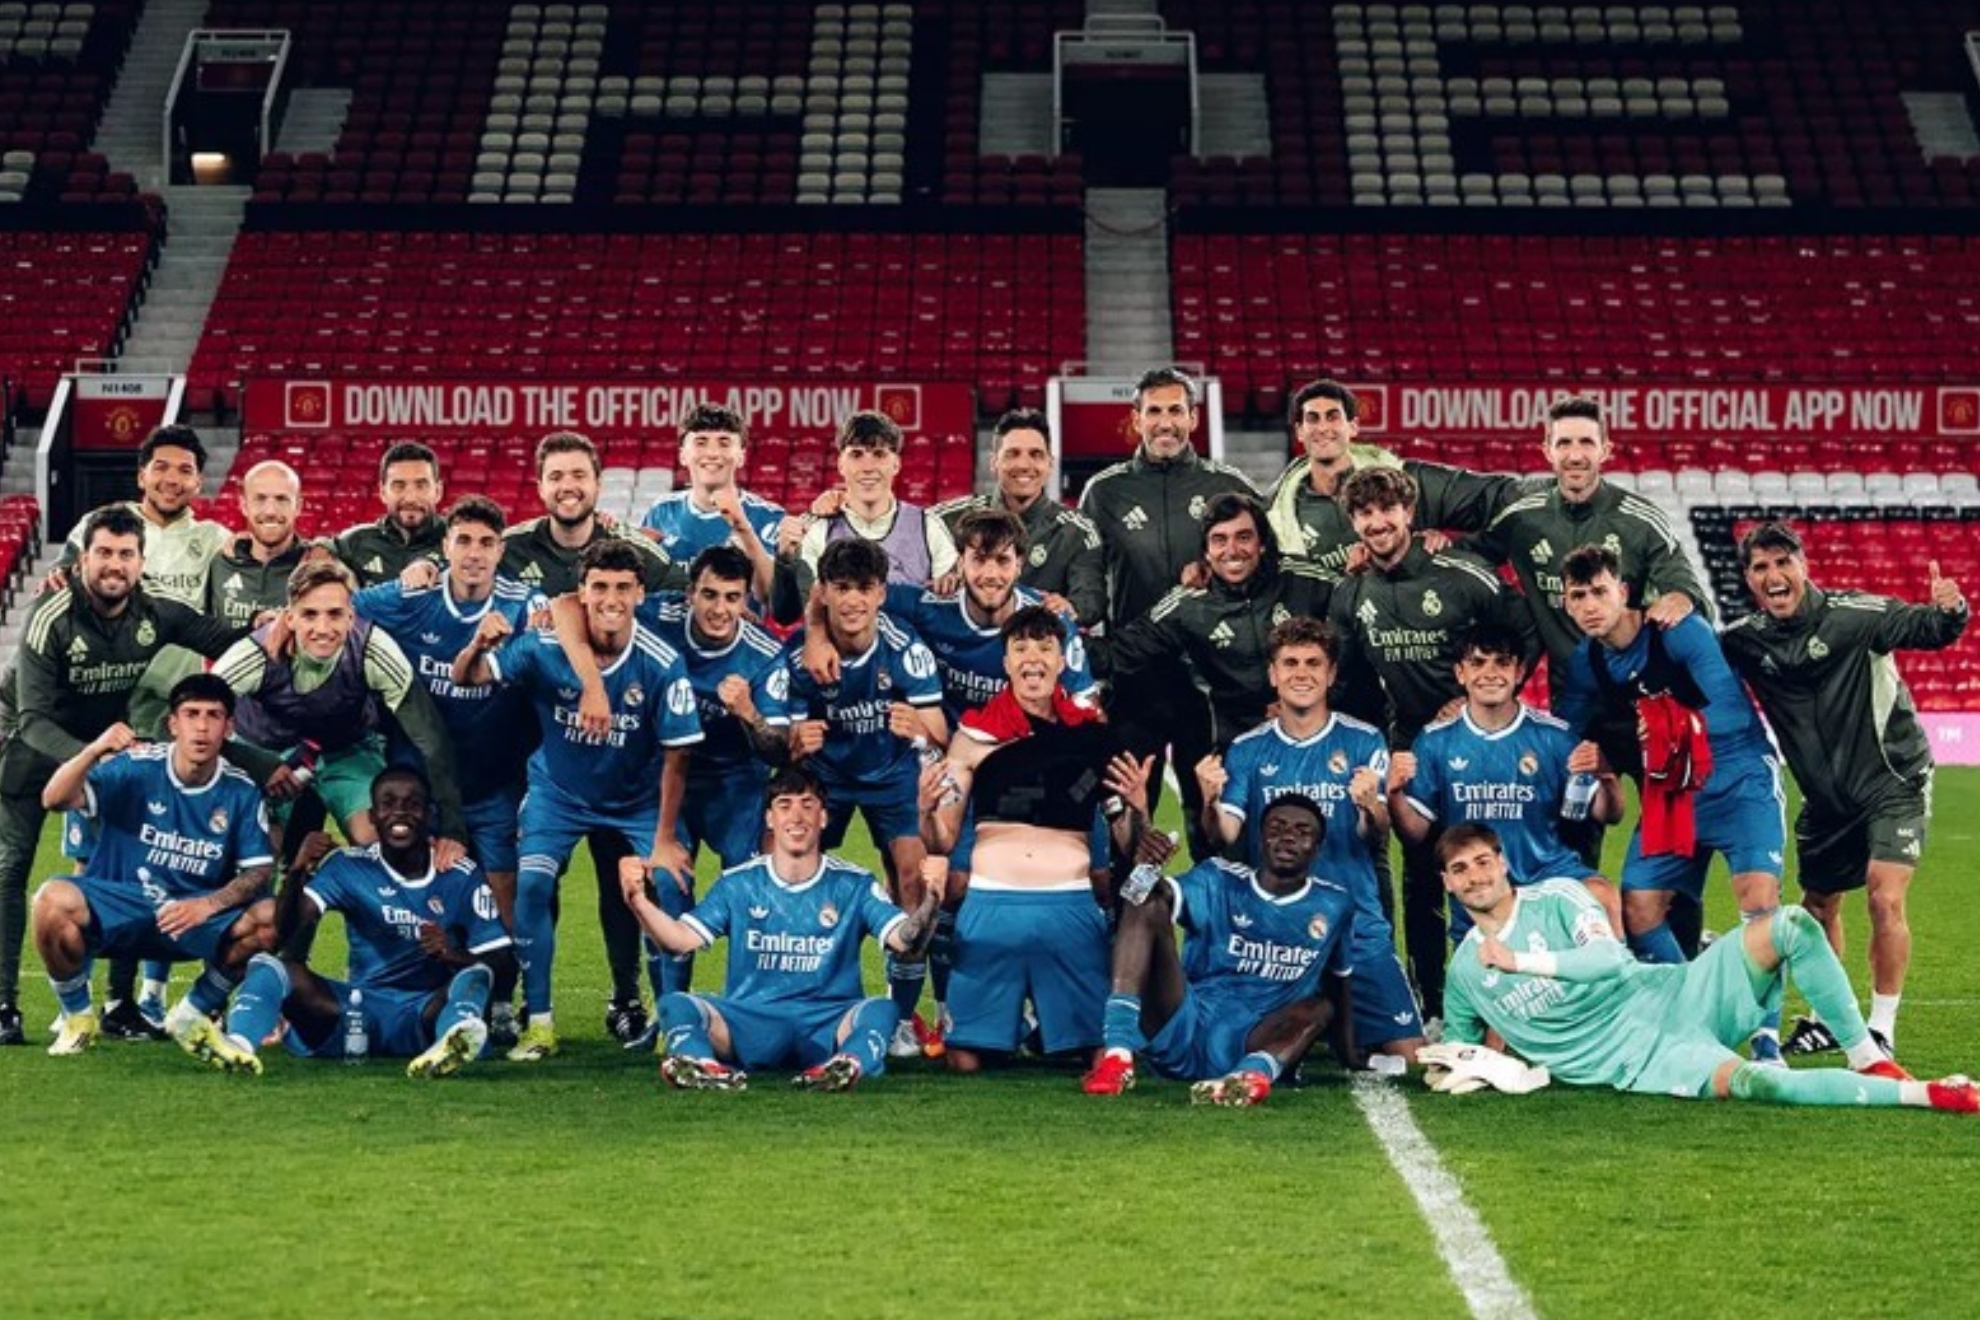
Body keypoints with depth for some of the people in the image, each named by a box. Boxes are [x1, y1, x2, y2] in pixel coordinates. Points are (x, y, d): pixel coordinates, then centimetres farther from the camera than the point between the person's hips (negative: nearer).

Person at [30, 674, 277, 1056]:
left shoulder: (241, 791, -4)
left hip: (195, 922, 2)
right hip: (116, 907, -2)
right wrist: (94, 751, -38)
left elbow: (259, 871, -5)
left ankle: (191, 1016, 2)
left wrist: (209, 904, -24)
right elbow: (54, 799, -20)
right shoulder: (135, 767, -11)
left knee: (271, 918, -24)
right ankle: (77, 1017, -3)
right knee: (54, 899, -33)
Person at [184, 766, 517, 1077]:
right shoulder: (349, 867, 4)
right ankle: (237, 1044, -52)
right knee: (267, 966, -19)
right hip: (360, 1011, 1)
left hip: (427, 1012, -1)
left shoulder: (461, 877, 3)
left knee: (474, 975, -31)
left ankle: (451, 1045, -65)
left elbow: (504, 972, -3)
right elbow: (291, 950, -9)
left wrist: (455, 956, -24)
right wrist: (298, 873, -24)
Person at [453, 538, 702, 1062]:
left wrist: (664, 840, -13)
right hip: (557, 793, 0)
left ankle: (628, 1003, 15)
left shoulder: (662, 665, -23)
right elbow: (465, 677, -18)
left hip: (635, 802, 0)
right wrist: (480, 644, -42)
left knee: (667, 887, -13)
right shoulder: (545, 647, -21)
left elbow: (675, 756, -16)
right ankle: (538, 1022, -8)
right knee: (532, 885, -19)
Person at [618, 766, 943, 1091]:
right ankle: (707, 1068, -56)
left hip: (829, 1026, -1)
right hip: (750, 1023, 1)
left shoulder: (854, 885, 8)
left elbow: (904, 941, -5)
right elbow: (683, 939, 3)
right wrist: (639, 900, -14)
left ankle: (848, 1065, -64)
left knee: (881, 1009, -31)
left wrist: (928, 903, -26)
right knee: (676, 1004, -23)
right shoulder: (738, 883, 11)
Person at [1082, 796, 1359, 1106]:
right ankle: (1117, 1055, -37)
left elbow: (1339, 984, 21)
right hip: (1181, 1029, -1)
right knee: (1149, 903, -18)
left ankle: (1257, 1071, -55)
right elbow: (1164, 893, -13)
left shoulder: (1334, 906, 11)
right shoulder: (1219, 882, 4)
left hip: (1250, 1047, 1)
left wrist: (1348, 1055, 18)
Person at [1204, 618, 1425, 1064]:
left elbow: (1376, 835, -7)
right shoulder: (1247, 750, 6)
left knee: (1408, 1054, -6)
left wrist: (1369, 806, -30)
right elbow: (1227, 836, -3)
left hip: (1356, 922, -1)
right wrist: (1211, 802, -24)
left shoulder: (1362, 741, 1)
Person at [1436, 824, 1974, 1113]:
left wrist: (1520, 960, -14)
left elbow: (1610, 958, -11)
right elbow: (1458, 1042, 24)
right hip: (1640, 1061, -1)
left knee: (1790, 925, -23)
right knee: (1742, 1080, -35)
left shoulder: (1555, 897, 3)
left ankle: (1868, 1061, -13)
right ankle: (1924, 1094, -28)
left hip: (1674, 997, 2)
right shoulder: (1464, 970, 9)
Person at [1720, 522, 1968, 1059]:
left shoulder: (1854, 614, -19)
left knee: (1885, 900, -17)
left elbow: (1926, 629, -25)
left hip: (1893, 783, -5)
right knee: (1817, 907, 15)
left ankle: (1881, 1029, -3)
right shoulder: (1746, 641, -6)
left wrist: (1948, 611, -48)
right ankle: (1826, 1019, 34)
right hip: (1826, 796, 5)